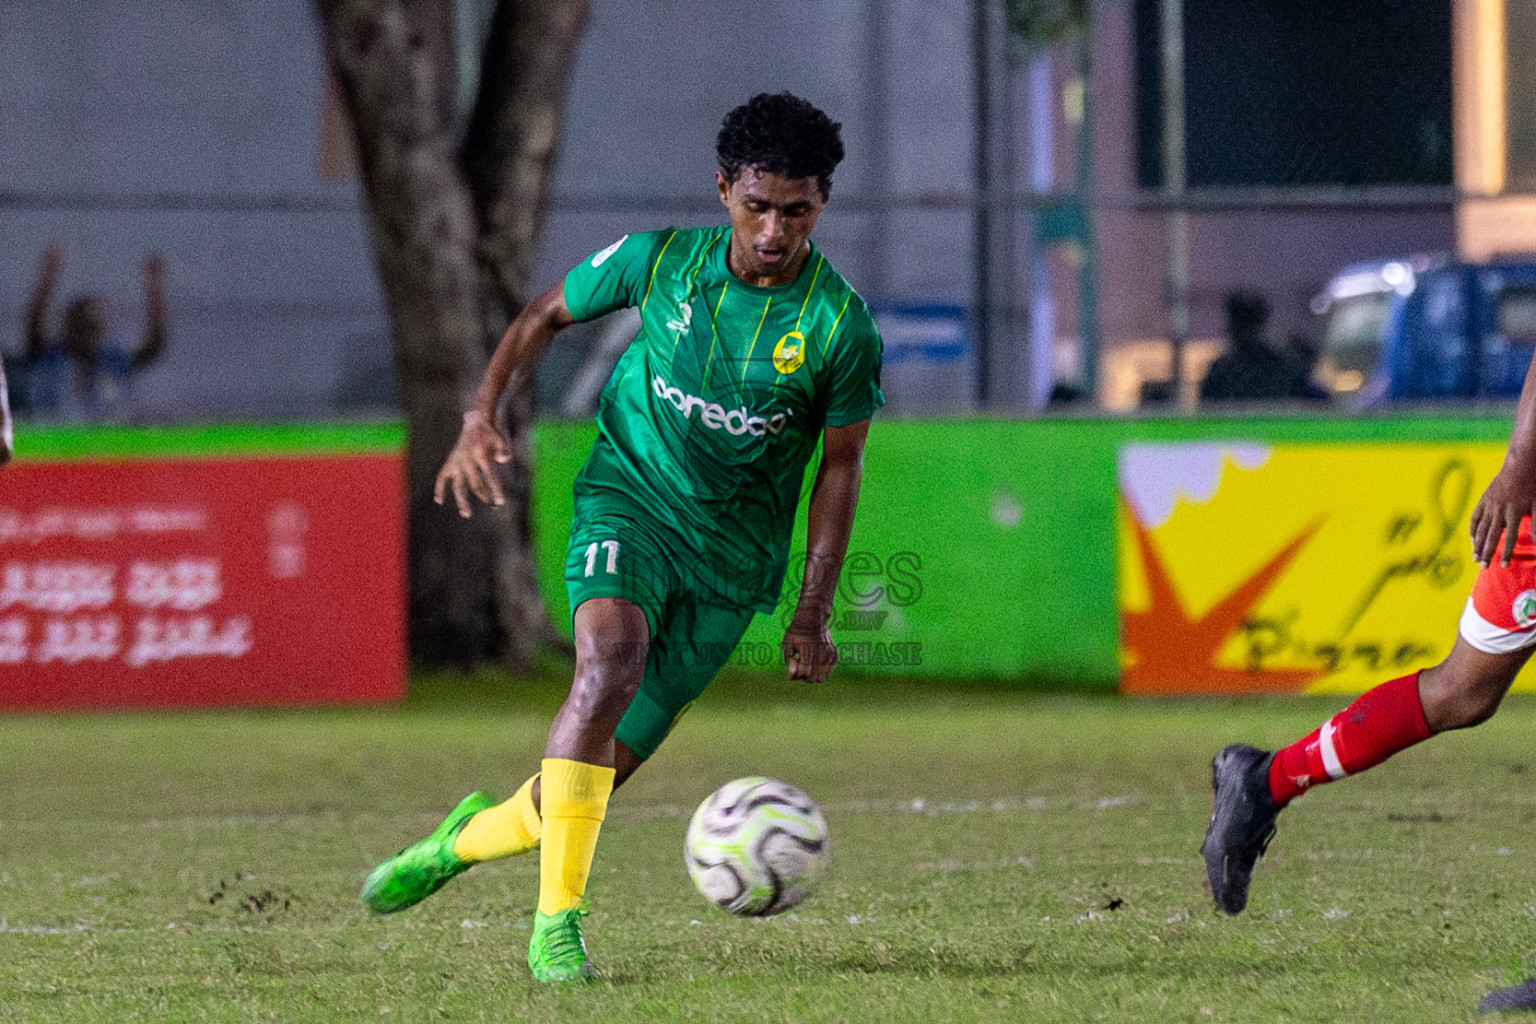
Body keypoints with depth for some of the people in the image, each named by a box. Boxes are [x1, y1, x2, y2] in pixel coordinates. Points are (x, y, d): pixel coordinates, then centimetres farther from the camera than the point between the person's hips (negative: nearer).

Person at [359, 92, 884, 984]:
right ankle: (557, 921, -29)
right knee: (611, 659, -32)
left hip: (732, 557, 1)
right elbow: (548, 315, 9)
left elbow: (841, 464, 1)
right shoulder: (660, 262, -8)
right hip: (629, 497, -1)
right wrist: (483, 417, -5)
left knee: (606, 771, 1)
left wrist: (814, 611, -1)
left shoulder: (841, 326, -11)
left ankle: (475, 835, 34)